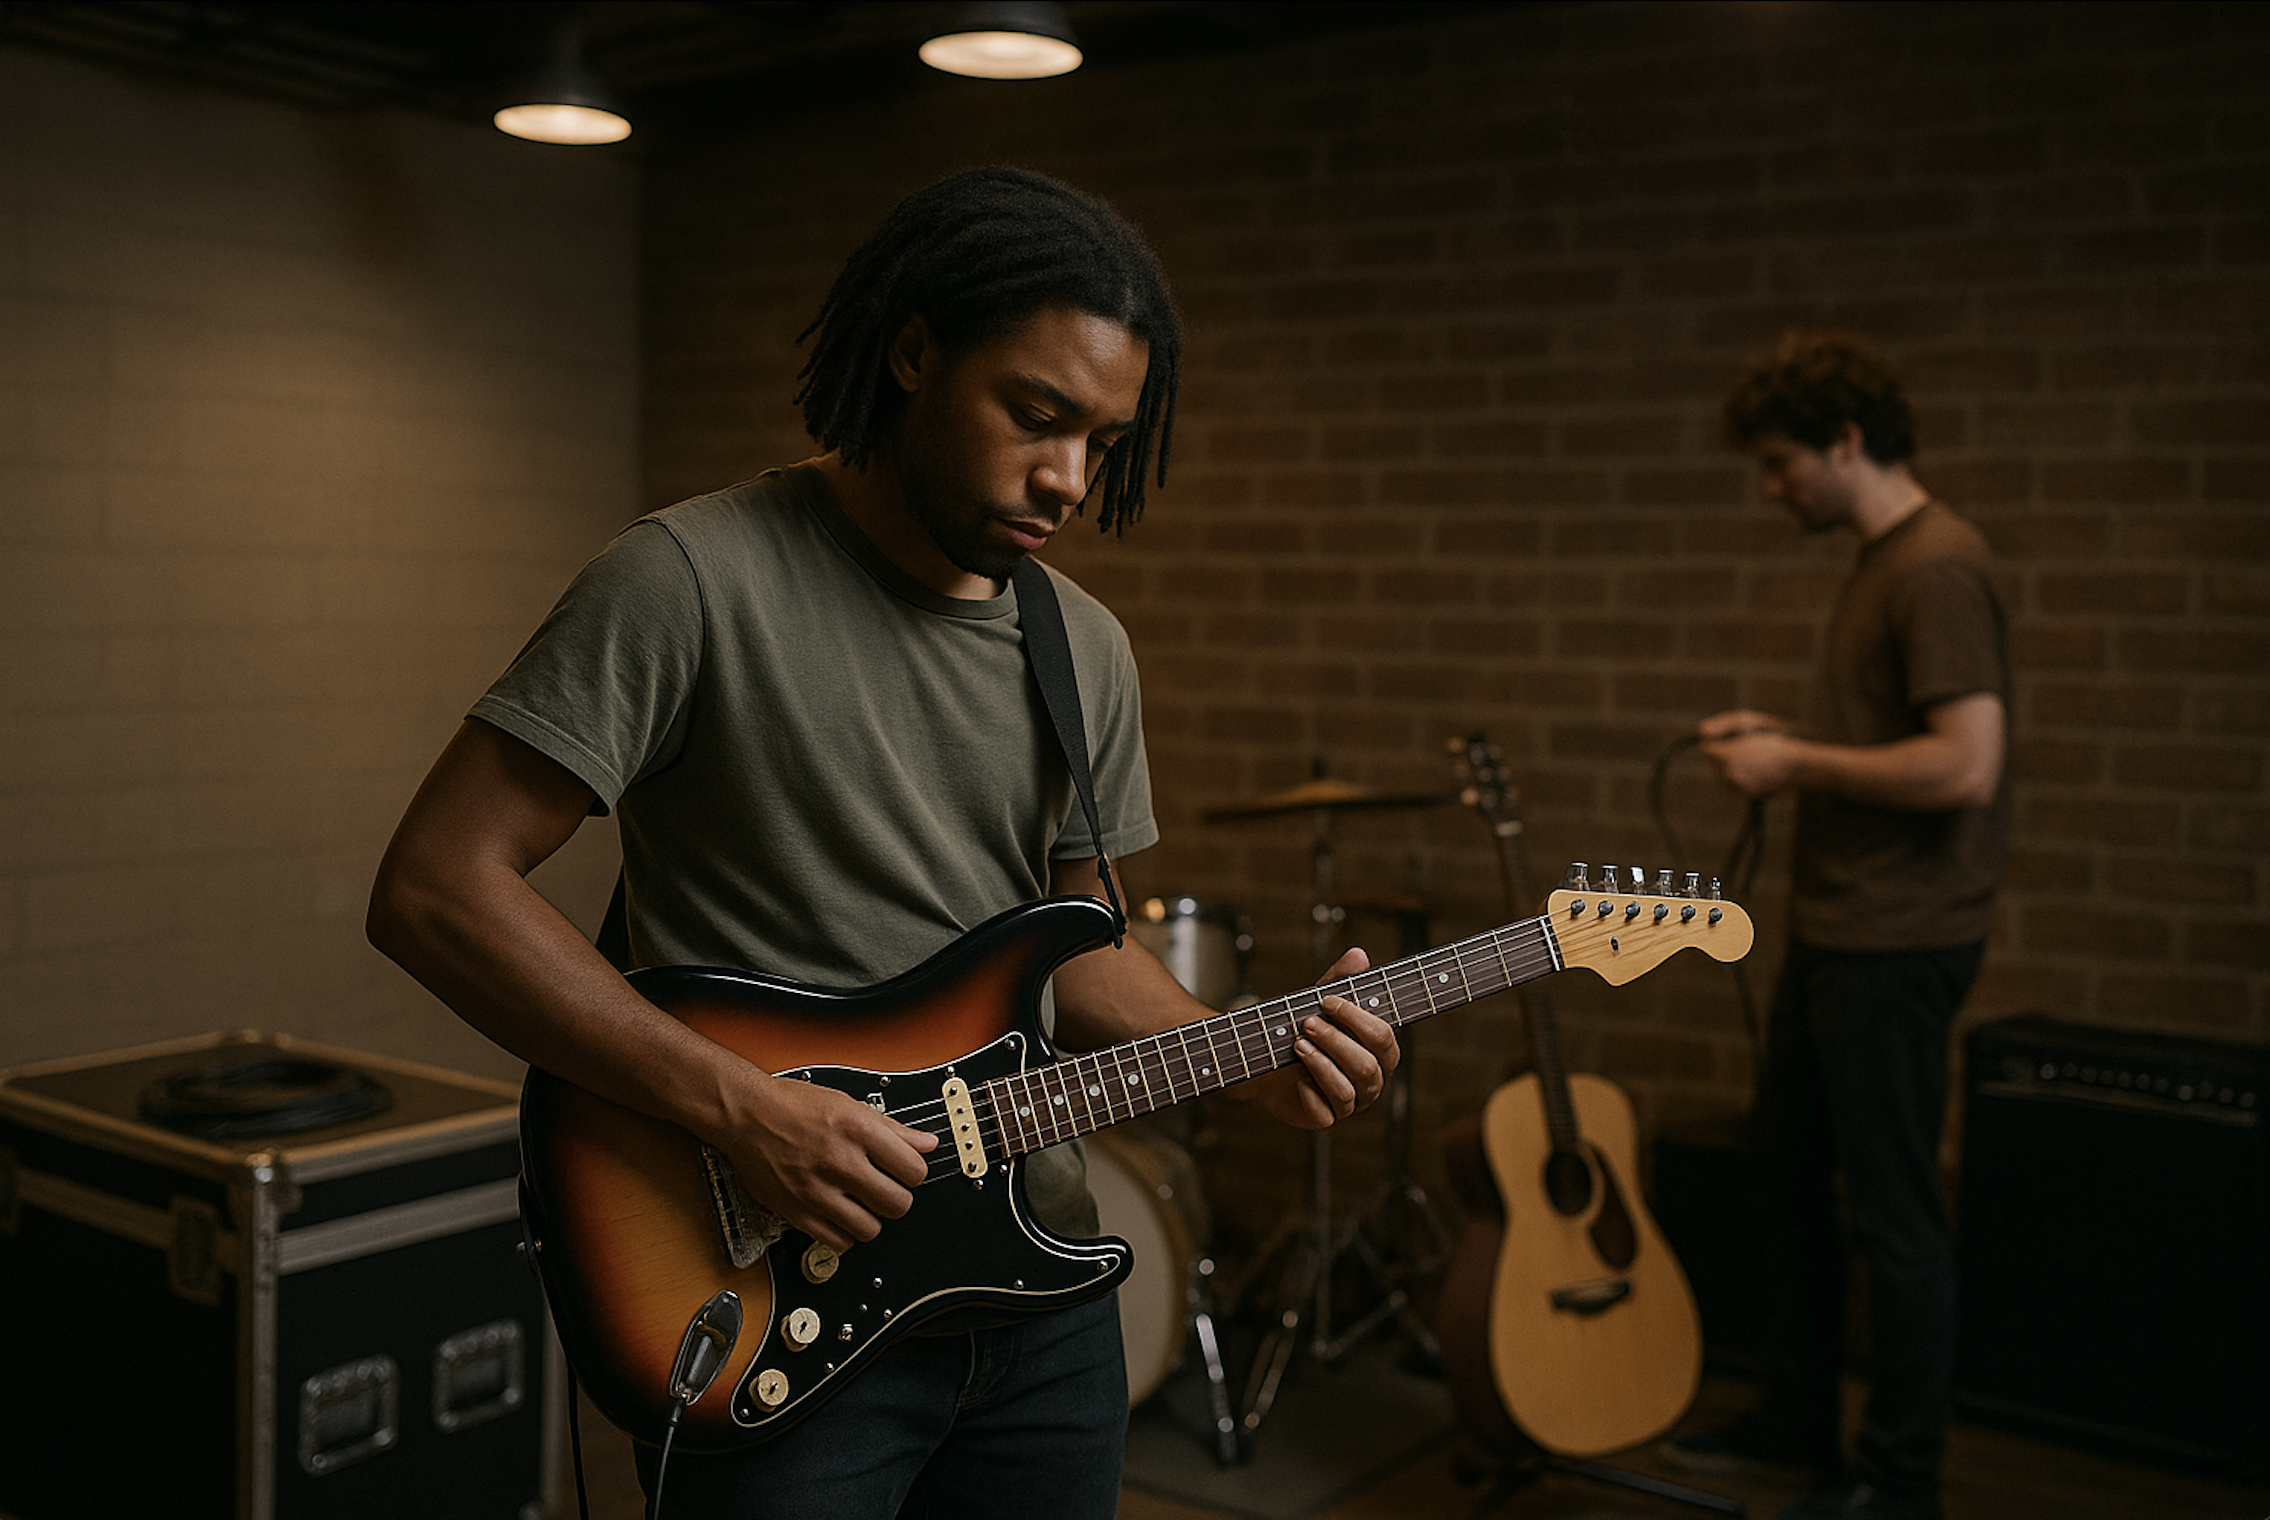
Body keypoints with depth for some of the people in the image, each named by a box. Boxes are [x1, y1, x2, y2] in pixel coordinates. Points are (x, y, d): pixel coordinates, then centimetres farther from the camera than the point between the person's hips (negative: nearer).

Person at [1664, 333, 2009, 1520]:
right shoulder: (1878, 560, 13)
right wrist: (1780, 741, 8)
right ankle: (1798, 1420, 36)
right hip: (1834, 928, 11)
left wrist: (1800, 763, -17)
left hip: (1896, 942, -11)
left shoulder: (1937, 569, -19)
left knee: (1891, 1210, 1)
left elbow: (1967, 765, -27)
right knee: (1787, 1167, 20)